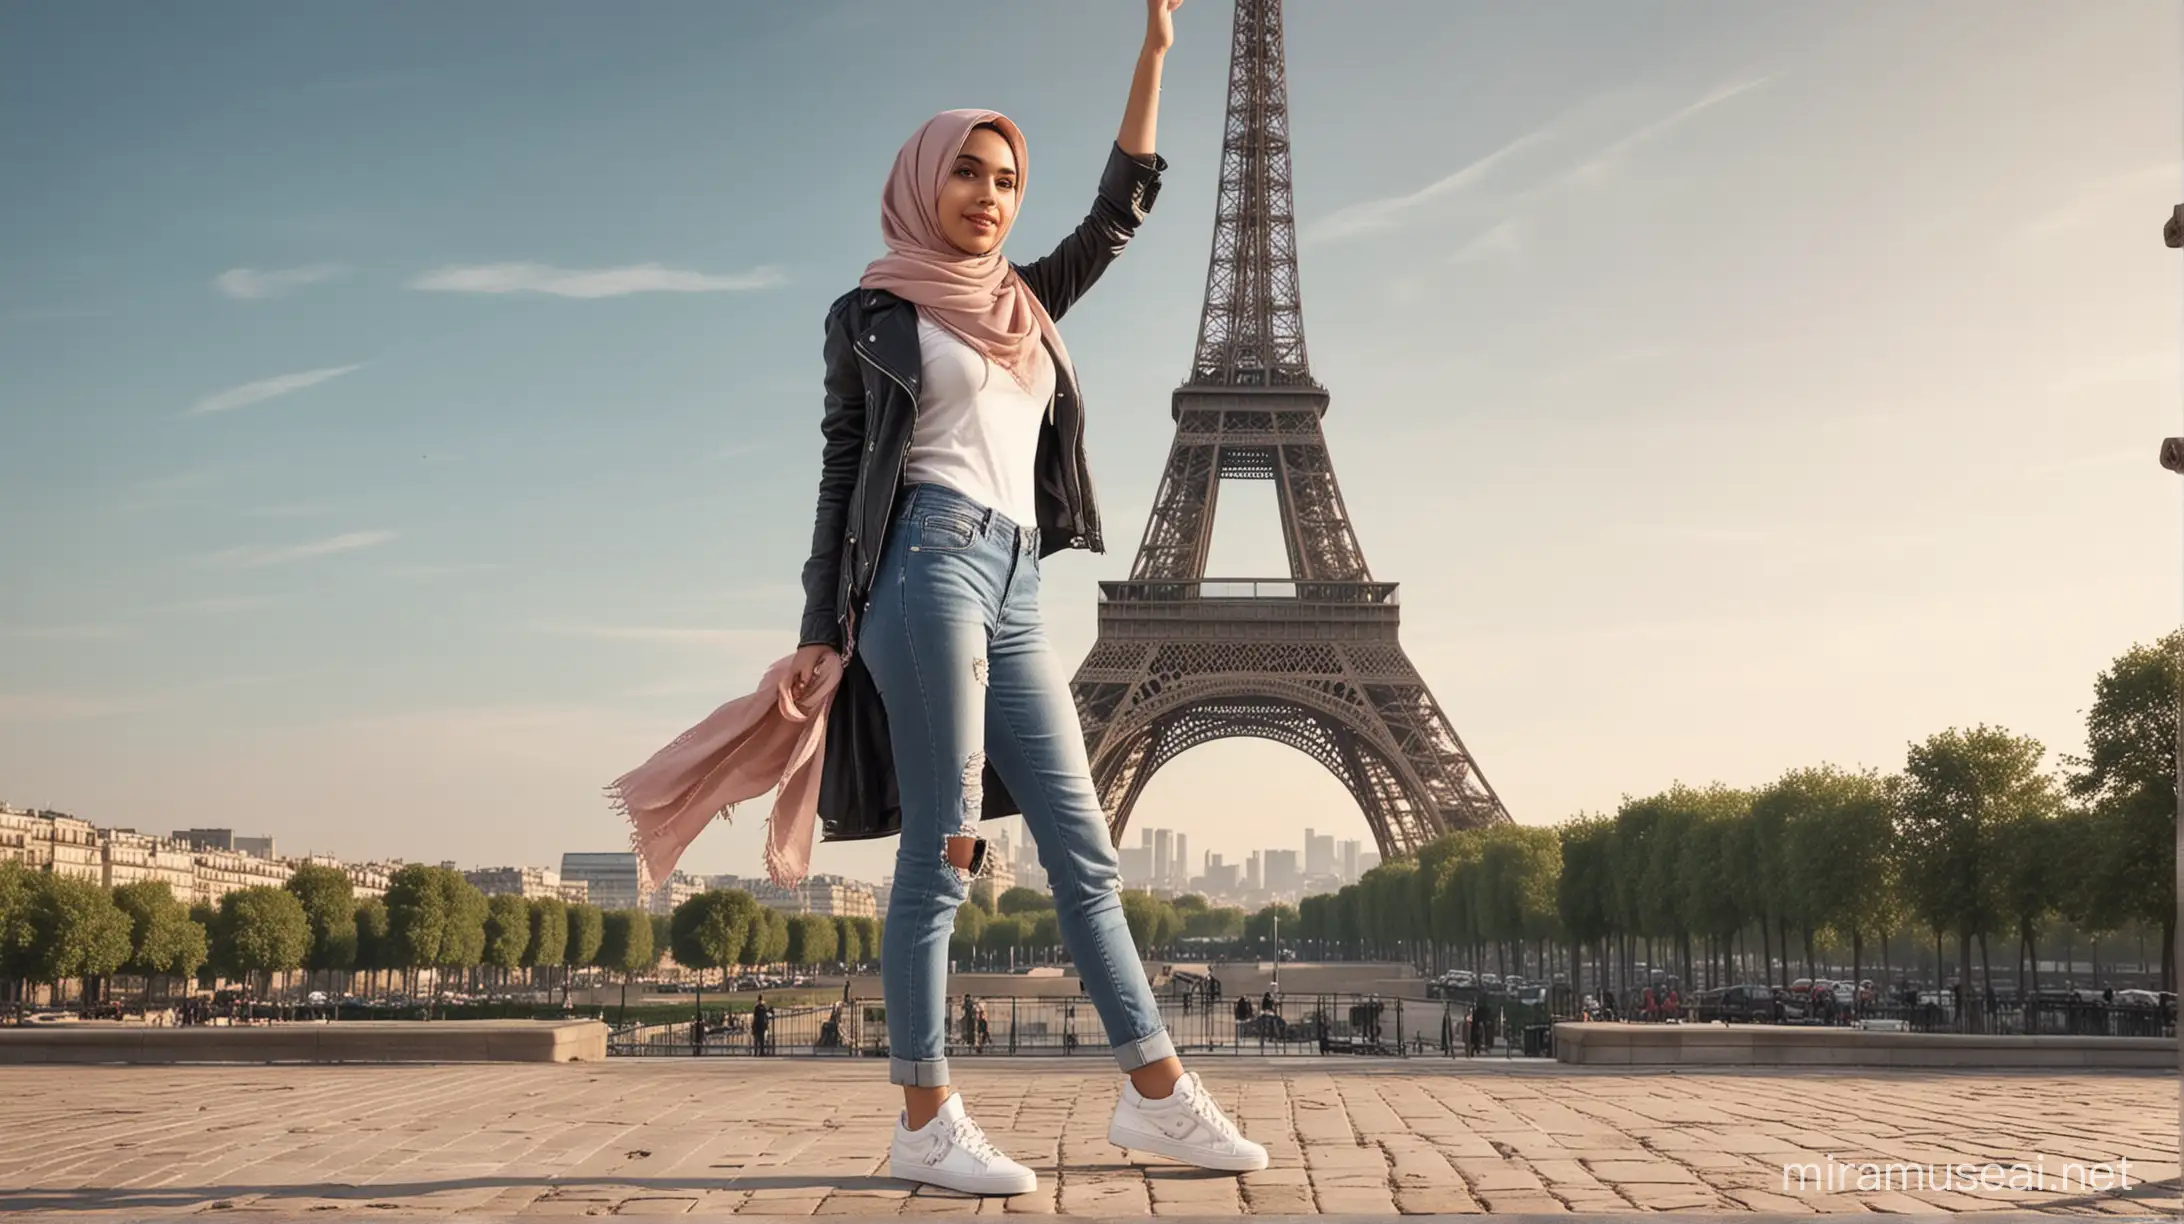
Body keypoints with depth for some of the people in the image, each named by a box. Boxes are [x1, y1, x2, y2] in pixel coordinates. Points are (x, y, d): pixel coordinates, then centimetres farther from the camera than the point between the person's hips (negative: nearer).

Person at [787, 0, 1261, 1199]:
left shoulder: (1025, 304, 23)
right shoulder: (873, 313, 8)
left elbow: (1120, 209, 23)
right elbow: (844, 472, 4)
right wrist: (821, 632, -3)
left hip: (1014, 589, 6)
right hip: (929, 565, -6)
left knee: (1082, 846, 3)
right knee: (941, 849, -10)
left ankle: (1158, 1095, 5)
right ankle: (925, 1121, -5)